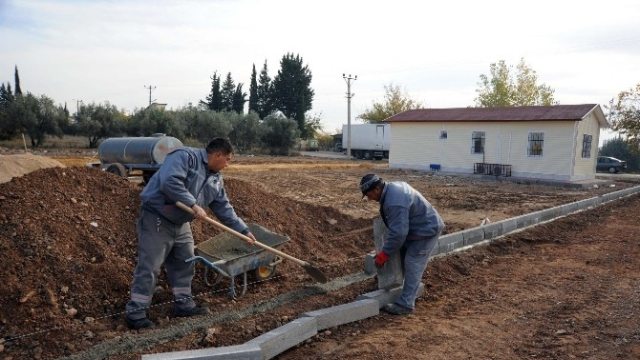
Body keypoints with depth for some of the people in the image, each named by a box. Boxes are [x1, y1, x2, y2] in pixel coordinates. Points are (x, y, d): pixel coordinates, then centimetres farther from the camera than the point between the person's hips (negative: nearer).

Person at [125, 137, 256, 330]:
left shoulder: (216, 179, 8)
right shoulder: (186, 156, -18)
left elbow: (224, 208, 10)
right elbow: (169, 182, -33)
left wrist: (244, 230, 6)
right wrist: (193, 204, -28)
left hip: (181, 224, 9)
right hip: (156, 219, -9)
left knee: (184, 264, 13)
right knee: (149, 267, -5)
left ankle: (184, 303, 27)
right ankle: (135, 312, 6)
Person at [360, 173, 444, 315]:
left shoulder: (394, 203, -32)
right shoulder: (392, 186, 0)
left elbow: (397, 233, -31)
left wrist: (383, 254, -20)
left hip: (427, 231, -11)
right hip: (418, 227, 11)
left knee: (412, 265, -9)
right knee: (403, 256, 19)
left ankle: (405, 304, -4)